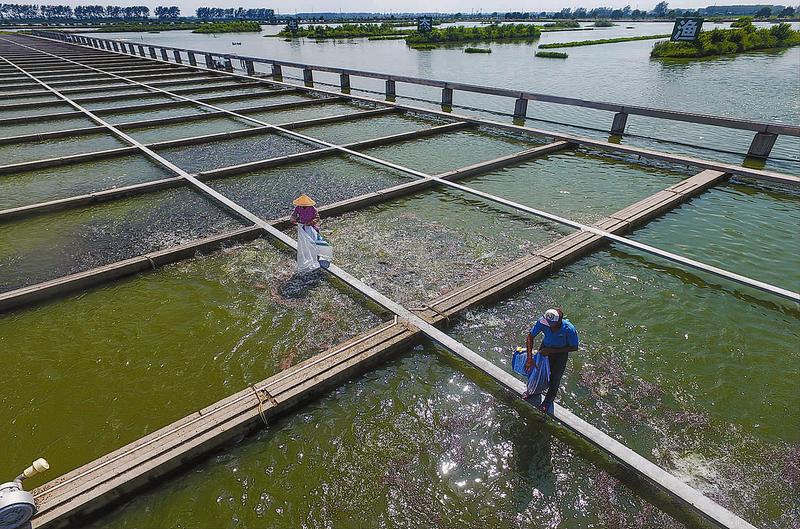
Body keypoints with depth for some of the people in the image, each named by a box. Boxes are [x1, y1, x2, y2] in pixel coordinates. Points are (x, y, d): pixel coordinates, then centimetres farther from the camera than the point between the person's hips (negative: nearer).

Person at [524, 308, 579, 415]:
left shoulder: (569, 329, -38)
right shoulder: (542, 322, -33)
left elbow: (574, 347, -21)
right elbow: (530, 336, -18)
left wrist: (551, 350, -26)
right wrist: (529, 358, -23)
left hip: (560, 353, -2)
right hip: (545, 347, 2)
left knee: (554, 378, 13)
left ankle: (548, 401, 43)